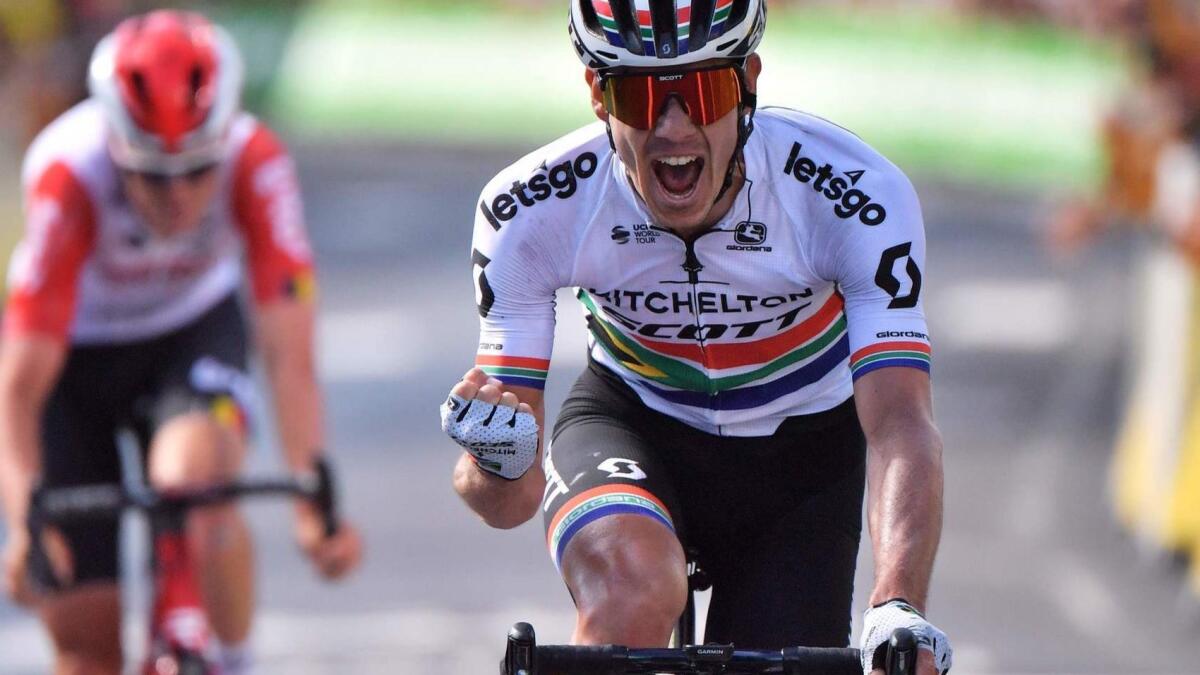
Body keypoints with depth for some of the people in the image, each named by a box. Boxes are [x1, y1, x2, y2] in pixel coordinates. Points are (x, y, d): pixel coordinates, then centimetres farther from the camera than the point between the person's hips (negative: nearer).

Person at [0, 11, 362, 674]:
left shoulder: (256, 165, -30)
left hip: (194, 328, 1)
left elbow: (289, 356, -32)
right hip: (77, 349, -1)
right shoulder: (69, 177, -35)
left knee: (197, 478, -33)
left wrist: (314, 502, -44)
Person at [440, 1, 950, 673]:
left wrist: (898, 611, -56)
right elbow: (511, 500, -22)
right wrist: (498, 464, -48)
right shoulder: (529, 211, -26)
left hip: (800, 451, 1)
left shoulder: (856, 196, -30)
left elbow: (900, 422, -38)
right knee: (635, 590, -34)